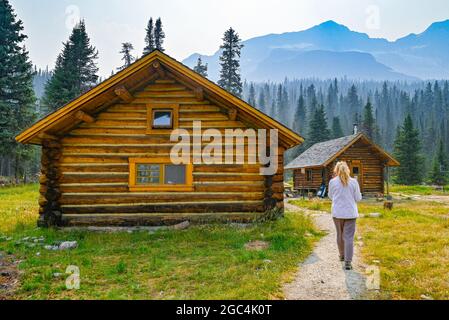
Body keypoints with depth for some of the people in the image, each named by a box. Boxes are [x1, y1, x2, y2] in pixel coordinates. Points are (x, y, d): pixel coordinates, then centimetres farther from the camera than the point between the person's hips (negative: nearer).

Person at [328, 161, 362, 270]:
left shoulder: (332, 182, -6)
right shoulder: (354, 181, -6)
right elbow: (358, 198, -1)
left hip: (337, 213, 1)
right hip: (350, 213, -1)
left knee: (340, 234, 20)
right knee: (349, 237, 1)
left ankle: (342, 255, 36)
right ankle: (348, 262, -3)